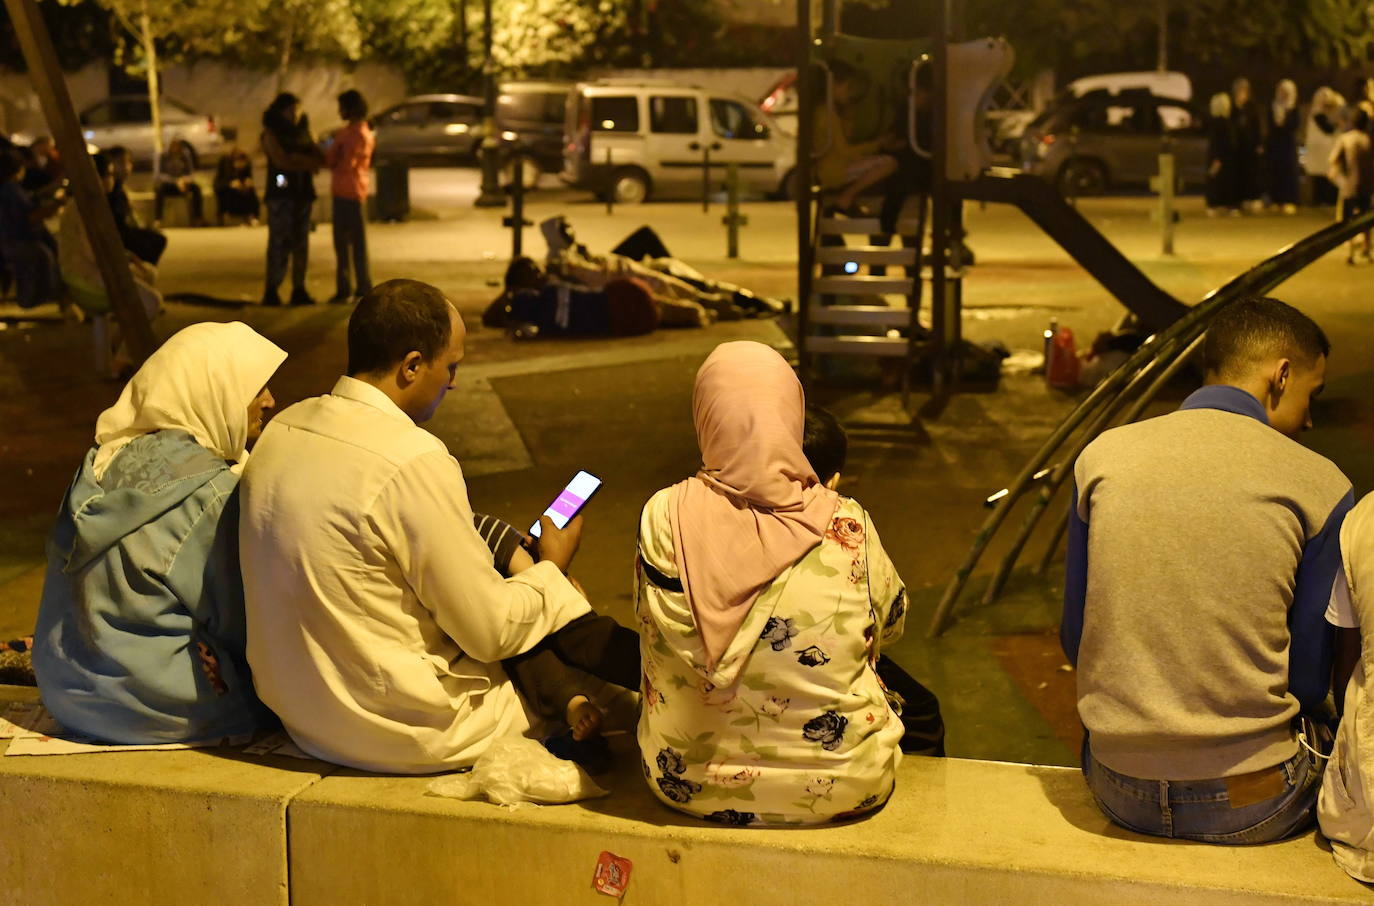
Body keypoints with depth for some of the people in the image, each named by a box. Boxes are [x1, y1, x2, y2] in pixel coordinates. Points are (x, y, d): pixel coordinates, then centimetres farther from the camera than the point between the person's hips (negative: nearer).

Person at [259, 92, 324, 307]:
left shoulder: (303, 133, 18)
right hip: (281, 193, -5)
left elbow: (319, 156, 10)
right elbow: (280, 160, -10)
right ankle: (271, 291, -11)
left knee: (301, 242, 2)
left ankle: (299, 290, 5)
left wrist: (297, 157, -9)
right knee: (280, 241, -11)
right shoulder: (271, 134, 3)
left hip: (303, 193, 5)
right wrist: (307, 164, -6)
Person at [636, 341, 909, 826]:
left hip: (688, 784, 2)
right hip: (845, 785, -1)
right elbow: (891, 622, 2)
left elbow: (655, 625, -3)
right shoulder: (847, 526, -18)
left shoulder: (665, 517, -18)